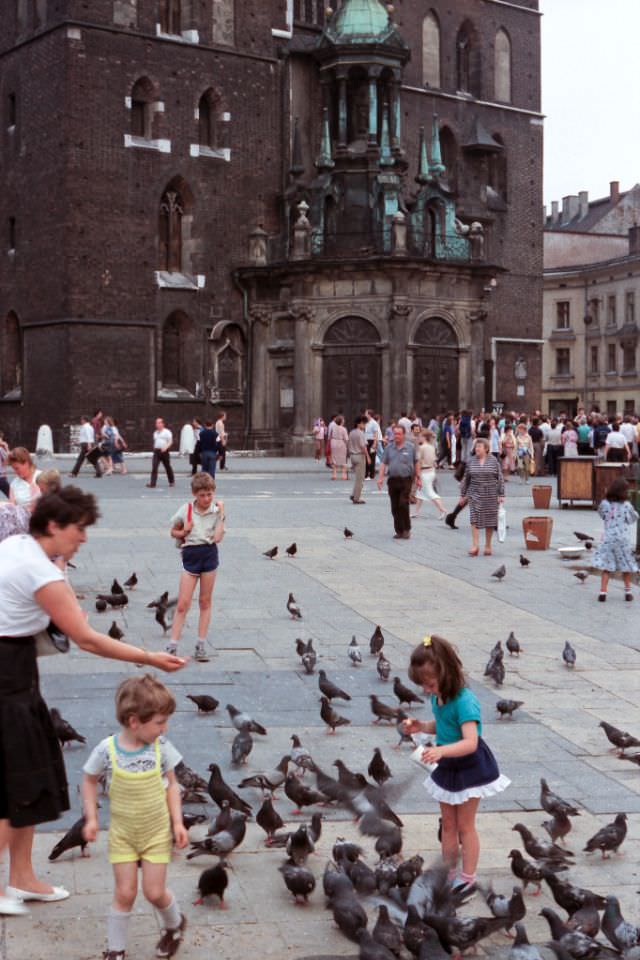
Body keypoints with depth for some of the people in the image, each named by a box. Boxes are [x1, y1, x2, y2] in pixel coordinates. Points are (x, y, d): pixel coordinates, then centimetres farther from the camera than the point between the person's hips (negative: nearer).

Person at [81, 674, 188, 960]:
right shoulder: (106, 750, -18)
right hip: (122, 832, -1)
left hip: (157, 831, 1)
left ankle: (174, 924, 35)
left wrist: (177, 822, -6)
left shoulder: (161, 747, -12)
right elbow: (89, 780, -1)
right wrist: (91, 817, -6)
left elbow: (171, 784, -1)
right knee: (125, 893, 2)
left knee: (155, 892, 4)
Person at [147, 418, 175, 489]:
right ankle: (152, 482, -13)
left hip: (164, 451, -4)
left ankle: (172, 482, 23)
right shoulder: (155, 433, 16)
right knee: (154, 467, -9)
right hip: (156, 451, 4)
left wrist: (166, 447, -24)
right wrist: (154, 449, 15)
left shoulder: (167, 432, -3)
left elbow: (170, 441, -10)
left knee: (168, 467, 8)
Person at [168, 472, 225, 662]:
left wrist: (221, 515, -15)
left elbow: (217, 537, -14)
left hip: (209, 555, 1)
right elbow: (173, 532, 10)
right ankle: (172, 645, 0)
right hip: (190, 555, -1)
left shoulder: (217, 510, -3)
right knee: (183, 603, -3)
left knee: (205, 602, 9)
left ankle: (201, 645, 16)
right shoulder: (186, 510, -2)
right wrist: (183, 533, -10)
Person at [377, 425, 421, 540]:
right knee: (395, 507, 5)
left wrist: (418, 478, 8)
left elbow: (416, 463, 8)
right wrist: (381, 477, -3)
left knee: (403, 504, -13)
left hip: (406, 479, -3)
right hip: (393, 480, 3)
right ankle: (399, 530, 14)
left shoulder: (410, 447, 2)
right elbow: (383, 463, 7)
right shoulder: (389, 447, 7)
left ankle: (406, 529, 0)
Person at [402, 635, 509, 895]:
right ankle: (449, 873, 27)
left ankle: (468, 879, 18)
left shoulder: (464, 701, -30)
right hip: (447, 767, 8)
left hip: (469, 768, -8)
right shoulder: (438, 698, -5)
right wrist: (420, 726, -6)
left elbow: (470, 742, -39)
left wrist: (441, 751, -54)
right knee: (448, 823, 16)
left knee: (465, 825, 5)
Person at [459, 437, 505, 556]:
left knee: (490, 520, 5)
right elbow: (466, 479, 10)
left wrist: (501, 495, -4)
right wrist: (463, 495, 9)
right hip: (475, 495, 1)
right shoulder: (471, 461, 5)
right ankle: (475, 545, -11)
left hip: (490, 496, -1)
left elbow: (500, 478, 1)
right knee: (475, 519, -9)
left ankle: (488, 546, 16)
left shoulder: (493, 461, 0)